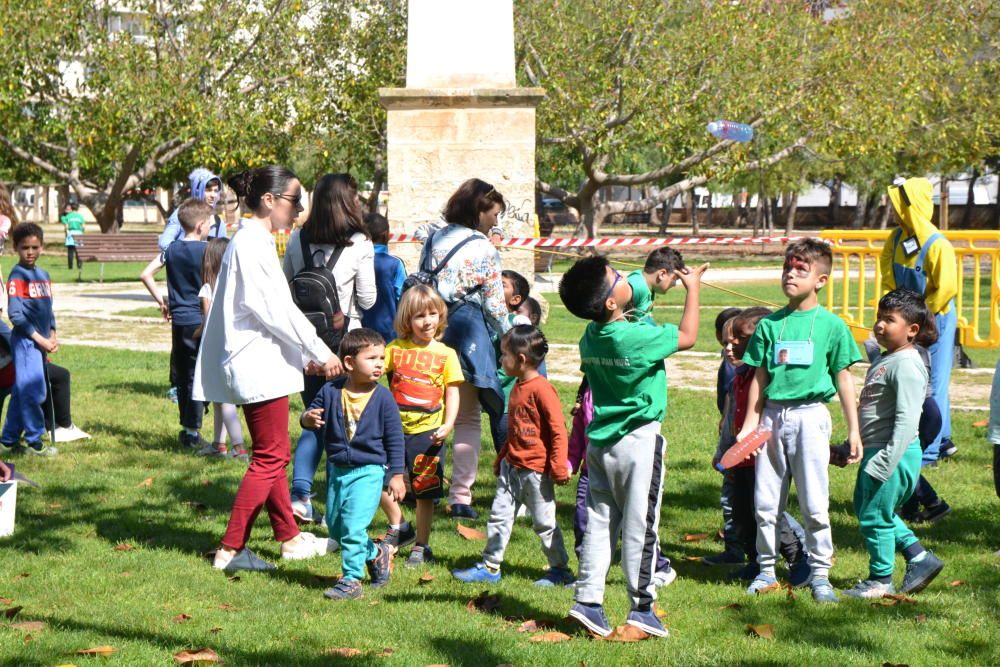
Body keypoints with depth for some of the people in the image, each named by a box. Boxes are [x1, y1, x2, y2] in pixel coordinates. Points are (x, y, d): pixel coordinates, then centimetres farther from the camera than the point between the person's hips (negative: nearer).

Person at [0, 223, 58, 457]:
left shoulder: (43, 274, 13)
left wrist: (52, 335, 8)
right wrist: (39, 338, -16)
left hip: (40, 341, 8)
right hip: (25, 340, -8)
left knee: (22, 392, 13)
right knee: (32, 391, -8)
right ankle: (35, 442, -1)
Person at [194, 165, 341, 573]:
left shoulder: (256, 242, 16)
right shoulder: (251, 244, -15)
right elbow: (274, 310, -18)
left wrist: (307, 355, 15)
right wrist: (320, 351, -12)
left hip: (264, 365, 10)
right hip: (259, 366, -10)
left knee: (275, 455, 16)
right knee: (269, 458, -6)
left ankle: (290, 539, 24)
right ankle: (231, 550, -3)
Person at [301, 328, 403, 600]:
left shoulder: (382, 397, -8)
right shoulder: (331, 391, -4)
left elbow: (394, 438, -3)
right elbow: (313, 412, 6)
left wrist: (396, 475, -4)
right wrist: (308, 418, -20)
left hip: (368, 471, -4)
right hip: (337, 470, 4)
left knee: (353, 525, -14)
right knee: (335, 527, 15)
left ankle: (351, 580, -3)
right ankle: (376, 553, 36)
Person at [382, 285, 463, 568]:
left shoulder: (445, 354, 0)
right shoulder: (395, 348, 3)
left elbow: (453, 393, -1)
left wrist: (448, 424, -14)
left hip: (428, 432, -2)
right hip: (395, 428, 2)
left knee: (425, 491, 4)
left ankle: (421, 547, 18)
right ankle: (398, 527, 24)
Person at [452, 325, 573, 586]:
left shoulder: (542, 389, -17)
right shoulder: (518, 388, 10)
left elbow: (558, 431, -17)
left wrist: (559, 467, -18)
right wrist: (501, 459, 26)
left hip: (536, 470, -8)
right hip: (512, 467, 8)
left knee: (544, 522, 2)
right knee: (499, 516, 8)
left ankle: (560, 570, 15)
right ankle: (490, 567, 15)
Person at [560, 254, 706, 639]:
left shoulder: (590, 337, -1)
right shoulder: (637, 338, -22)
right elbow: (687, 337, -9)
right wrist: (693, 288, 3)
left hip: (600, 440, 6)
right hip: (639, 440, -6)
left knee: (599, 522, 10)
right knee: (639, 525, 2)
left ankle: (588, 600, 9)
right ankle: (642, 606, 8)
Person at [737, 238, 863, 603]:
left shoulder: (831, 325, 1)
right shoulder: (770, 324, 8)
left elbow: (843, 379, 4)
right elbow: (759, 378, 10)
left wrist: (853, 430, 3)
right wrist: (749, 425, 6)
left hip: (809, 415, -3)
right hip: (772, 415, 3)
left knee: (814, 503, -2)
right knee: (765, 501, 5)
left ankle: (820, 573, 9)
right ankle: (766, 569, 18)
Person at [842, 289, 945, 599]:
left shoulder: (906, 365, -19)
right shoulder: (886, 359, 14)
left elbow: (906, 421, -25)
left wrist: (885, 463, -28)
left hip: (895, 455, -11)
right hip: (875, 450, 11)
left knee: (874, 515, 0)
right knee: (864, 506, 21)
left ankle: (881, 580, 18)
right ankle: (920, 557, 27)